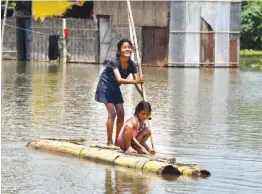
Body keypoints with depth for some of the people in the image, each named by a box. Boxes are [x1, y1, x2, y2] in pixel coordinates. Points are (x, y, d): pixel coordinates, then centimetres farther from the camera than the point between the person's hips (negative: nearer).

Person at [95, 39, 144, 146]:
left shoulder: (132, 65, -10)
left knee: (121, 114, 2)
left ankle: (117, 141, 13)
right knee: (112, 113, -15)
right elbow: (119, 79, -40)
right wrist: (135, 81, -53)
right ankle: (109, 142, -9)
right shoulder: (114, 62, -28)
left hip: (115, 89, 7)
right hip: (105, 87, -7)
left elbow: (137, 83, -11)